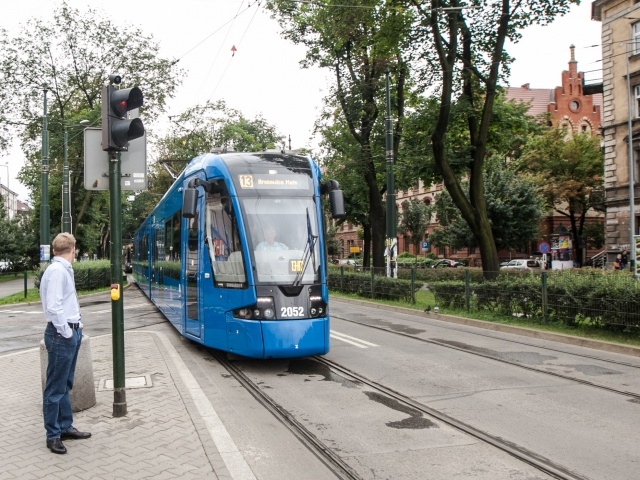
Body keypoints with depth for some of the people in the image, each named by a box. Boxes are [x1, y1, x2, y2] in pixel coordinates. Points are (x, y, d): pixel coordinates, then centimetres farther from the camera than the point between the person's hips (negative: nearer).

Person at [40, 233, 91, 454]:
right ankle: (53, 435, 9)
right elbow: (53, 307, -23)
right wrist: (67, 332, -15)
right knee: (56, 387, 0)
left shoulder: (64, 270, 12)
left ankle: (65, 427, 28)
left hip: (71, 332, 10)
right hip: (61, 335, -10)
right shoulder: (57, 271, -17)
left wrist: (76, 328, 10)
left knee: (65, 385, 17)